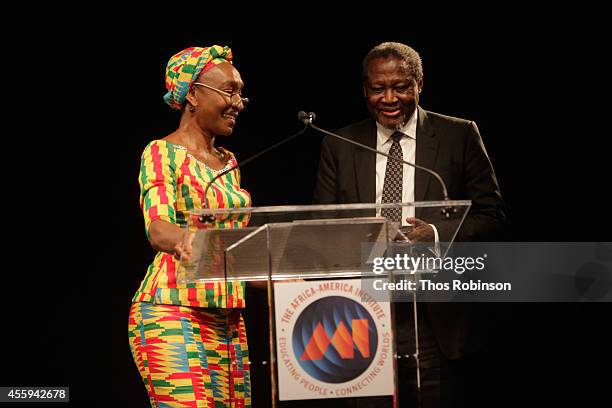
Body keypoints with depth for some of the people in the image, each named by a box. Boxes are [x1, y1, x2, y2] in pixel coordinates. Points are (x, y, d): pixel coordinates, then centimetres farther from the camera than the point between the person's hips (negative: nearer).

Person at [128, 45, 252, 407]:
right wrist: (185, 240, -41)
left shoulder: (229, 162, 19)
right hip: (174, 311, -7)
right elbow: (157, 228, -20)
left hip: (228, 318, 7)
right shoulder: (163, 153, -4)